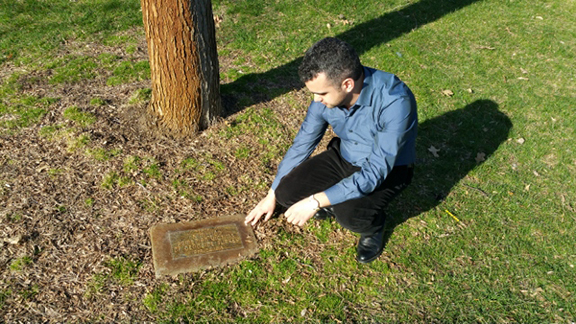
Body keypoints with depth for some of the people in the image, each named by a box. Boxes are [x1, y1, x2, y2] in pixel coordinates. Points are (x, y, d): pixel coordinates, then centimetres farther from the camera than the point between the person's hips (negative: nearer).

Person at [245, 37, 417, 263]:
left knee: (348, 214, -32)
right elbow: (301, 145, -3)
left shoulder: (395, 102, -35)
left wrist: (316, 201, -33)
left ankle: (373, 224, 3)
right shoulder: (327, 94, -16)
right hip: (344, 157, 5)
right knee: (287, 192, -14)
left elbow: (376, 171, -34)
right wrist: (272, 196, 6)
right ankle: (334, 200, 15)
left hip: (387, 169, -5)